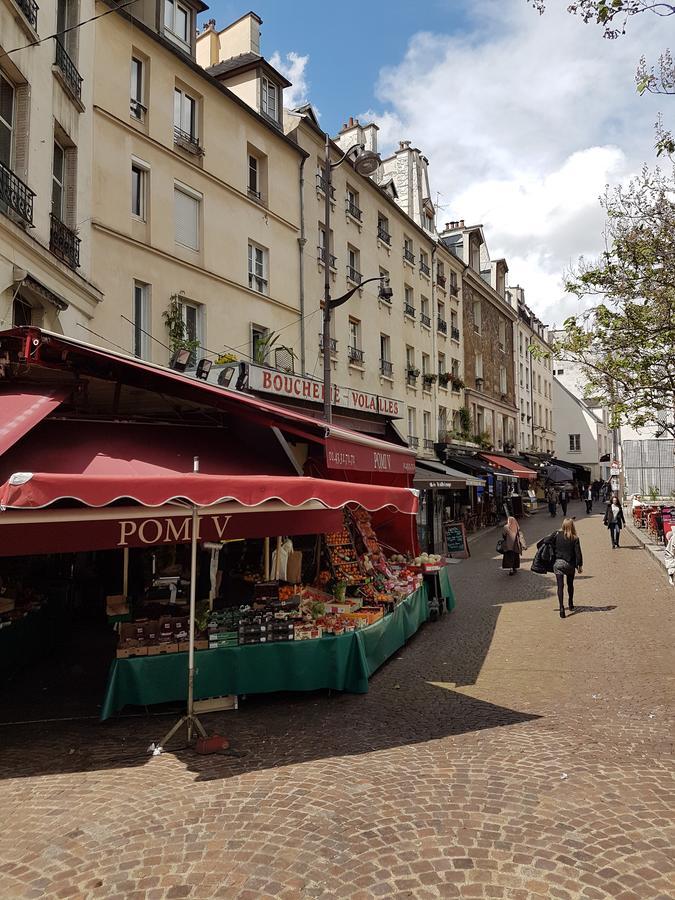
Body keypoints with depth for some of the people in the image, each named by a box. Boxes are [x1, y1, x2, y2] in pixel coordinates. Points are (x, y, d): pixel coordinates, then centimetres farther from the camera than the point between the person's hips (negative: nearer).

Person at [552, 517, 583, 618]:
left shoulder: (557, 535, -6)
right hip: (570, 564, 1)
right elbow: (578, 553, -7)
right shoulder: (574, 538, -8)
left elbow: (552, 548, -2)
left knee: (560, 586, -3)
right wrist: (579, 565, 0)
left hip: (558, 563, -1)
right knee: (570, 584, 22)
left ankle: (561, 607, -16)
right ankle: (570, 603, 38)